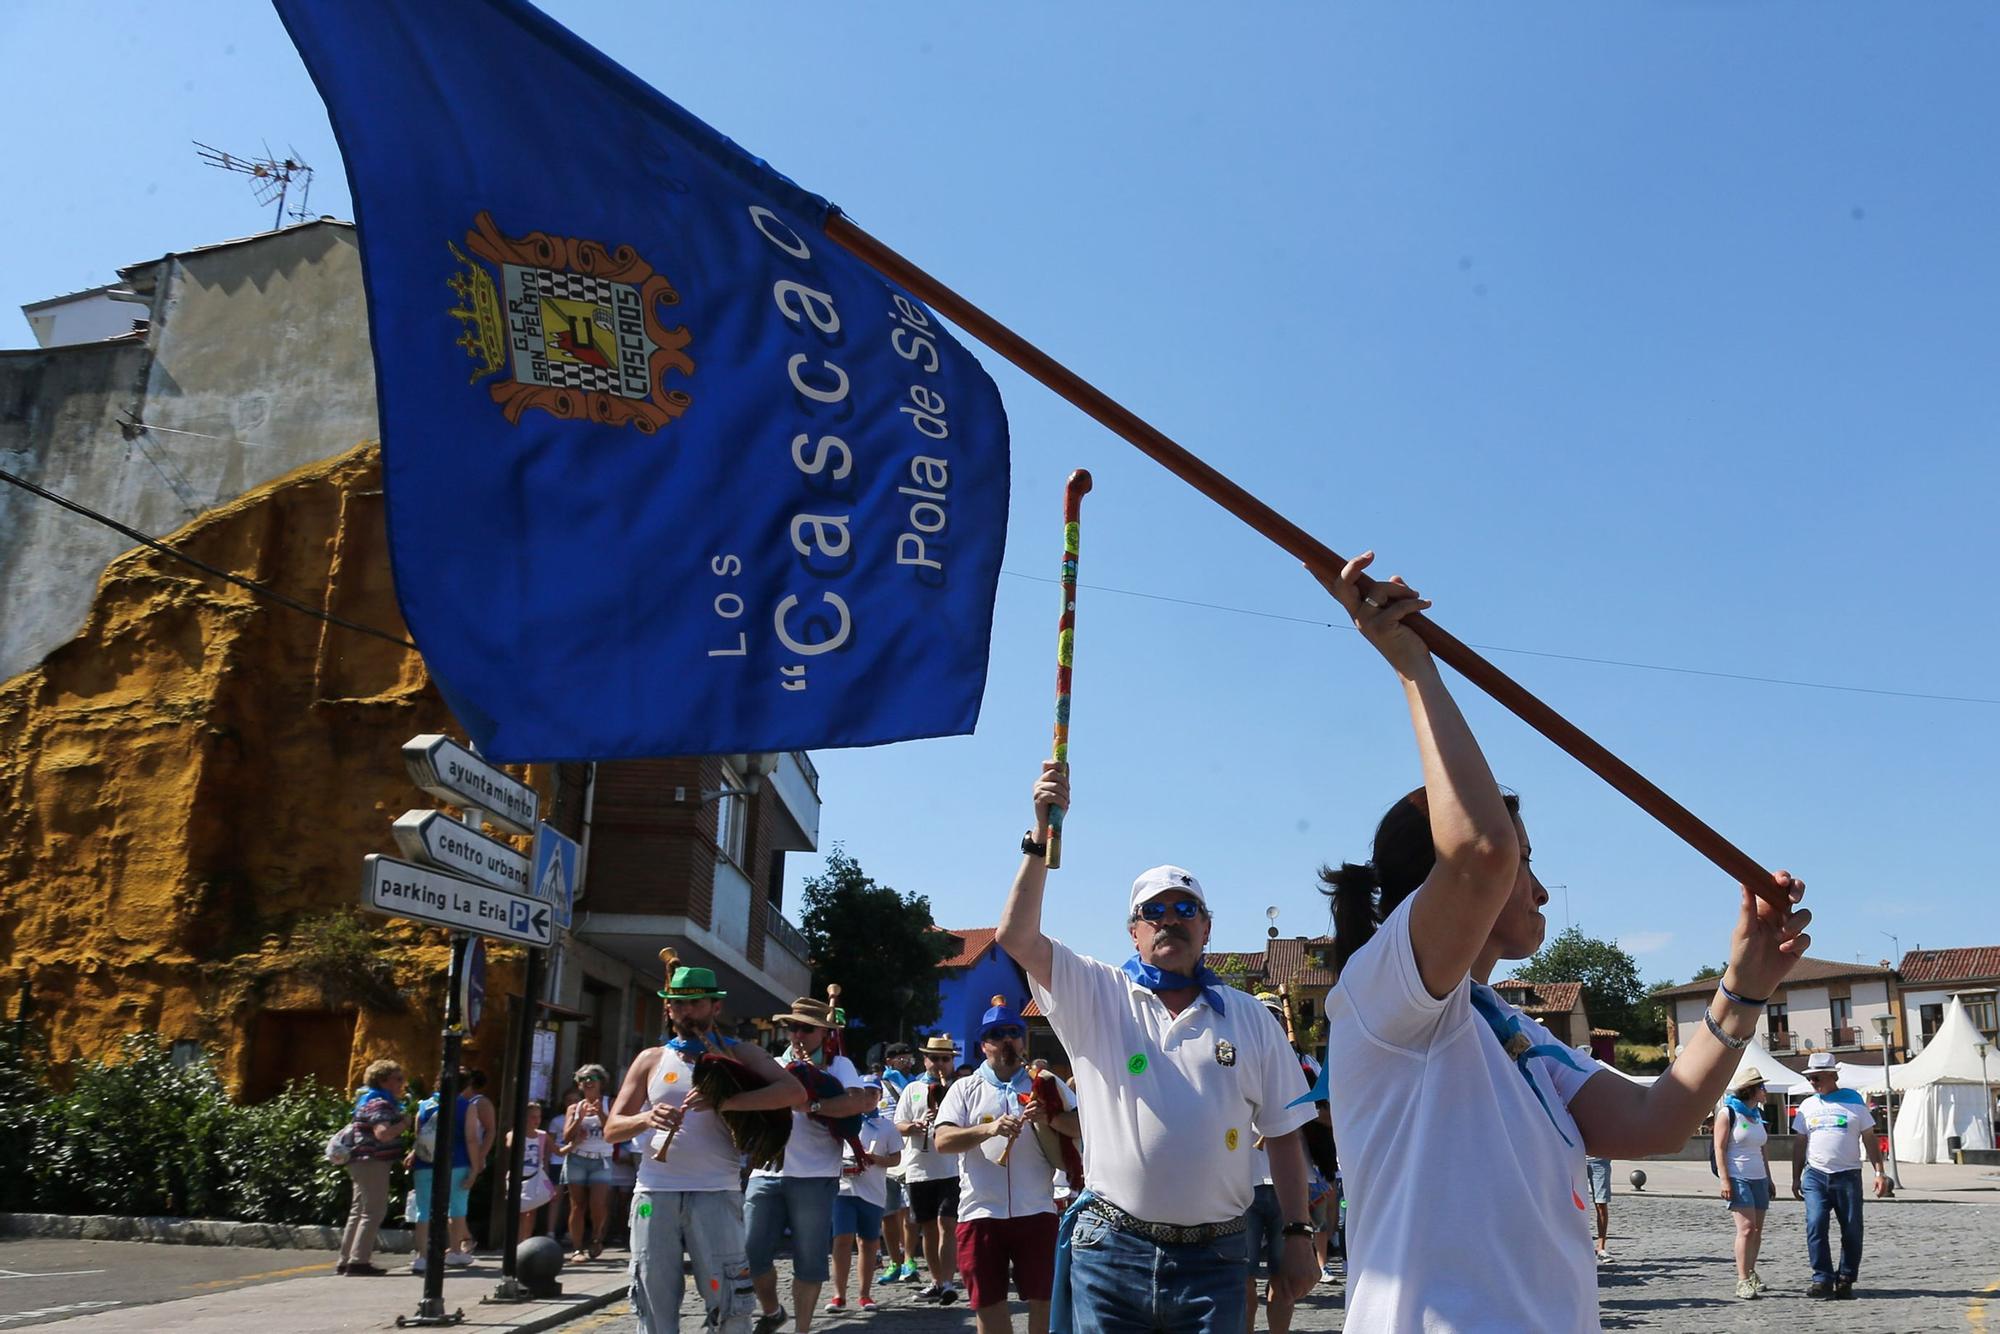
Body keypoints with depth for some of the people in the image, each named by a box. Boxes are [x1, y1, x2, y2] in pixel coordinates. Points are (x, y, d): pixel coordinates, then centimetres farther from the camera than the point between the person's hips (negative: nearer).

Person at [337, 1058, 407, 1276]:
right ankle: (358, 1261, -7)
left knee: (359, 1211, 14)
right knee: (373, 1212, -7)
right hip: (372, 1162, -11)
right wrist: (404, 1122, -17)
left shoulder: (378, 1102, 17)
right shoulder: (379, 1104, -15)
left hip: (364, 1162, 11)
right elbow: (383, 1133, -30)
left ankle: (346, 1261, 19)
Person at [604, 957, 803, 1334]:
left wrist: (724, 1102, -22)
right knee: (655, 1304, 7)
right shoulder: (651, 1059, 12)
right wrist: (646, 1119, -14)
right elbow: (612, 1129, 10)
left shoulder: (739, 1054, 4)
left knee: (728, 1302, -4)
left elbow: (794, 1091, -12)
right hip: (655, 1192, 3)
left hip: (716, 1193, -3)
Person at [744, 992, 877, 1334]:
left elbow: (866, 1100, -17)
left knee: (809, 1260, 3)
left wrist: (812, 1106, -21)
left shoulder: (837, 1065, 1)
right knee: (751, 1252, 7)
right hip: (765, 1173, 4)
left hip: (813, 1177, -4)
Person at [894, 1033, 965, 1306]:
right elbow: (898, 1126, 8)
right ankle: (937, 1281, 22)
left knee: (947, 1224, -13)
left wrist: (948, 1091, -12)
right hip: (920, 1169, 4)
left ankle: (948, 1282, -13)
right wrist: (915, 1126, -13)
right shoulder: (913, 1089, 12)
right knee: (928, 1228, 11)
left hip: (951, 1168, -3)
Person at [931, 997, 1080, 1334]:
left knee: (1044, 1299, 3)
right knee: (987, 1303, 6)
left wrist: (1049, 1118, -17)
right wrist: (989, 1128, -21)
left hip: (1036, 1211, 0)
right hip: (980, 1213, 0)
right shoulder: (964, 1089, 6)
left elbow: (1084, 1127, 1)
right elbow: (943, 1141, -6)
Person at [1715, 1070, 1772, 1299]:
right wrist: (1725, 1180, -16)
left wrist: (1769, 1179, 19)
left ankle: (1750, 1273, 20)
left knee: (1757, 1230, 7)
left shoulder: (1758, 1114, 16)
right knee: (1746, 1228, -14)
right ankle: (1743, 1281, -13)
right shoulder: (1728, 1113, -6)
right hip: (1738, 1178, -7)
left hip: (1759, 1179, 7)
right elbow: (1719, 1148, -10)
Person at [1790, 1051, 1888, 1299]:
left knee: (1852, 1230, 2)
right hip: (1815, 1175, 1)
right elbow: (1799, 1143, 15)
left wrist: (1879, 1172, -3)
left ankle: (1845, 1280, 14)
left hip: (1848, 1175, -1)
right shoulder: (1807, 1106, 11)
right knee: (1815, 1226, -12)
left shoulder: (1853, 1101, 4)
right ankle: (1822, 1279, -8)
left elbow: (1869, 1138, 5)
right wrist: (1795, 1178, 13)